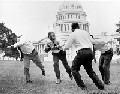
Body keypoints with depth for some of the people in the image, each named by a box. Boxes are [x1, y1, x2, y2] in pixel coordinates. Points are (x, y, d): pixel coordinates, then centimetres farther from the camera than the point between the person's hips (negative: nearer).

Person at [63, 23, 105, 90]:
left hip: (82, 52, -6)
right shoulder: (85, 32, 16)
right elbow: (92, 41, 28)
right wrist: (99, 43, 49)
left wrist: (63, 47, 27)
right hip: (90, 51, 6)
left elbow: (66, 47, 4)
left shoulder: (73, 34, 3)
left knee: (74, 69, 10)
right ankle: (100, 85, 16)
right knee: (89, 69, 20)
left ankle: (82, 86, 2)